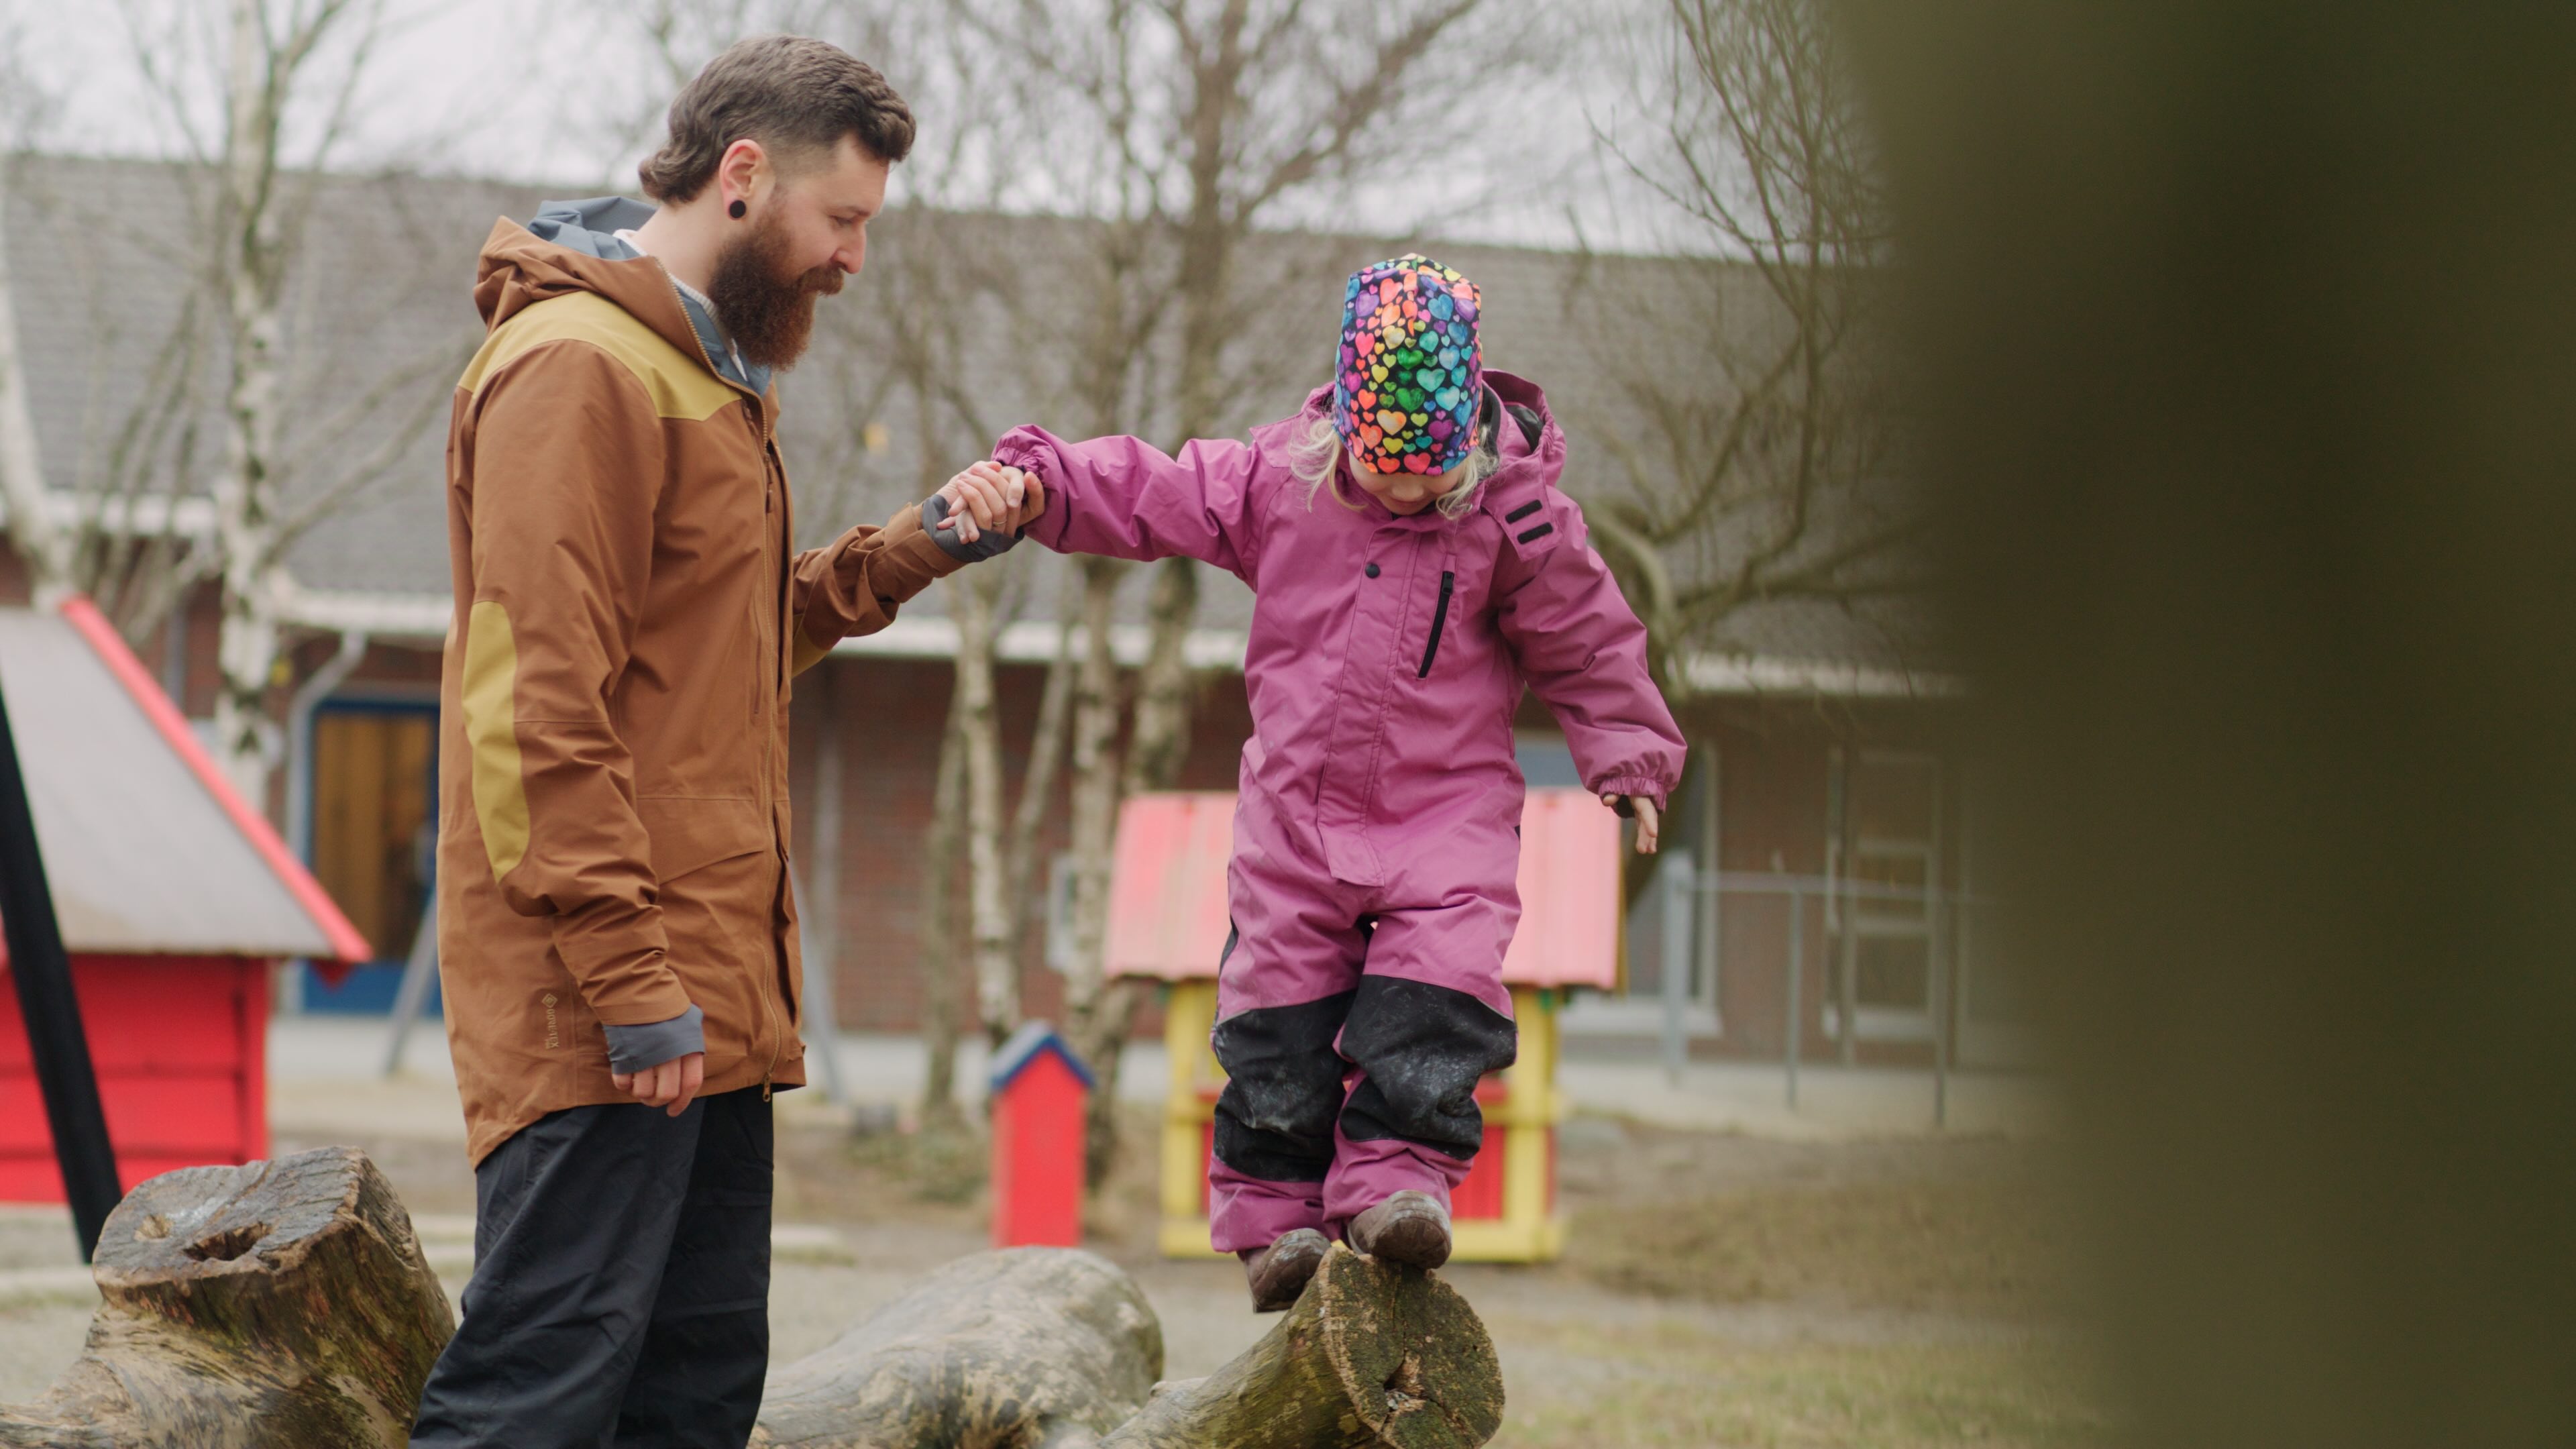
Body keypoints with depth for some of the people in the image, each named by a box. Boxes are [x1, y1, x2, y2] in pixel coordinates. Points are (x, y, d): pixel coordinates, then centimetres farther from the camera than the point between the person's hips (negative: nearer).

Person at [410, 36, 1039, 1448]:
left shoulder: (706, 370, 21)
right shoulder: (576, 368, -12)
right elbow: (536, 706, -18)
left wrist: (911, 552, 13)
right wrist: (629, 972, -21)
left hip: (704, 984, 10)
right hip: (601, 1007, -10)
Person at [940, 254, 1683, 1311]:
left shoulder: (1517, 515, -10)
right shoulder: (1278, 479, -5)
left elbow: (1586, 646, 1)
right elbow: (1149, 495, 1)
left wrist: (1628, 758, -1)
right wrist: (1030, 479, -10)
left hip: (1447, 809, -2)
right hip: (1296, 808, 2)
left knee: (1433, 1004, -19)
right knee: (1278, 1025, 2)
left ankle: (1396, 1183, -12)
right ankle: (1275, 1214, 14)